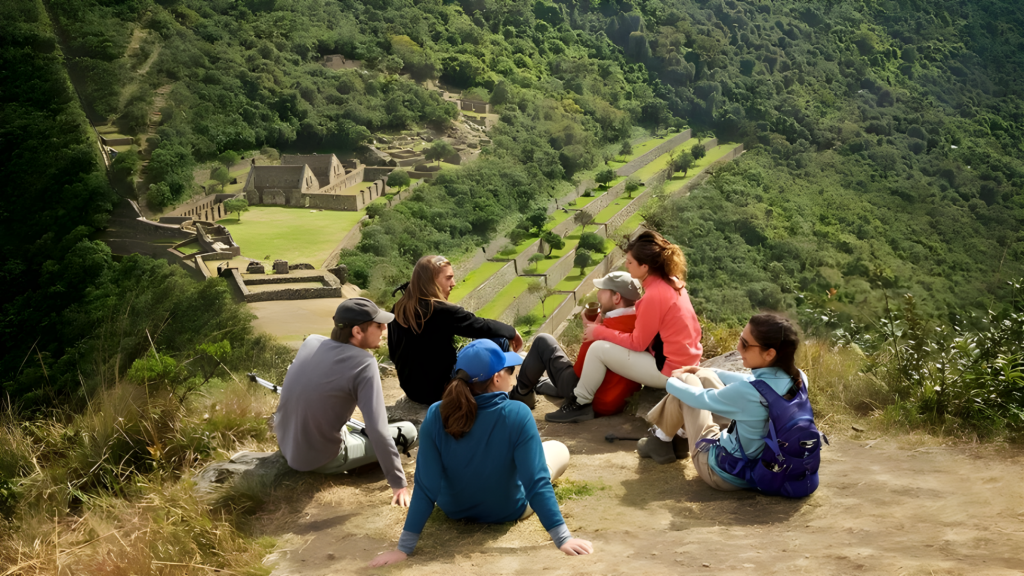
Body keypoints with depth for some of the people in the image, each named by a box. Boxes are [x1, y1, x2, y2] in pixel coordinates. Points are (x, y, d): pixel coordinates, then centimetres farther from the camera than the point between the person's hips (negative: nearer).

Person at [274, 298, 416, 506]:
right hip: (321, 460, -6)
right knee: (408, 431, 7)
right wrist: (399, 484, -21)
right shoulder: (364, 363, -22)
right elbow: (378, 431, -27)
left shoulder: (311, 342, -5)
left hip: (286, 446, 6)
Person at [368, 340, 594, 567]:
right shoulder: (516, 414, -32)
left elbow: (425, 488, -26)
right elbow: (536, 482, -33)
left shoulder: (436, 416, -25)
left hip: (453, 508, 3)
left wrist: (404, 547, -22)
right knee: (559, 449, 23)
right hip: (508, 510, -2)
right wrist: (562, 538, -27)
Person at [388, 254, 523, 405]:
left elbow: (394, 353, 11)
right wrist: (512, 332, 6)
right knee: (499, 341, -5)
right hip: (441, 390, -8)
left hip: (411, 389, 8)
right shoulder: (442, 311, -22)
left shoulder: (398, 309, 0)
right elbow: (484, 327, -12)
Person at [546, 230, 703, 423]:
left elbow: (637, 343, -16)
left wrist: (599, 331, -7)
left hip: (669, 370, -10)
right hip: (684, 363, 10)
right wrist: (603, 326, 7)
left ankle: (580, 404, 7)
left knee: (599, 348, -8)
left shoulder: (654, 295, -24)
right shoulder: (671, 282, 4)